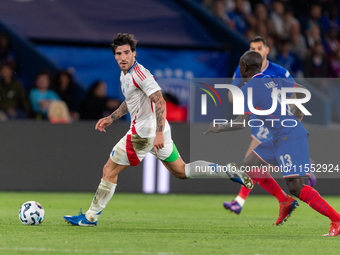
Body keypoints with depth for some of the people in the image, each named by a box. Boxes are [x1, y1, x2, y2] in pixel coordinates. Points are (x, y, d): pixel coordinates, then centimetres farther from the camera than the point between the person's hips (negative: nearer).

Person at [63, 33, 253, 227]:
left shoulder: (139, 74, -19)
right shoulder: (125, 75, 12)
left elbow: (160, 102, -26)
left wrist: (159, 134, -32)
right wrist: (111, 118, 23)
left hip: (144, 134, -10)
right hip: (156, 132, 10)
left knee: (109, 170, -1)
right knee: (181, 171, 17)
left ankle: (91, 217, 6)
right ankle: (229, 172, 12)